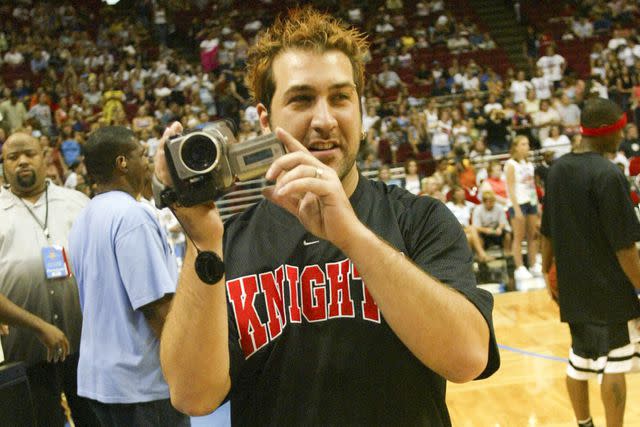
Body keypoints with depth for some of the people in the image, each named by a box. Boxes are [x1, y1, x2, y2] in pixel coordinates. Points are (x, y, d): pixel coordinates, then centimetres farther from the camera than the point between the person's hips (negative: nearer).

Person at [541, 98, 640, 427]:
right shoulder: (608, 174, -17)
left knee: (580, 359, 17)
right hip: (609, 289, -7)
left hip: (573, 287, 7)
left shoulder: (557, 169, 5)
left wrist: (548, 270, 22)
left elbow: (547, 232, 12)